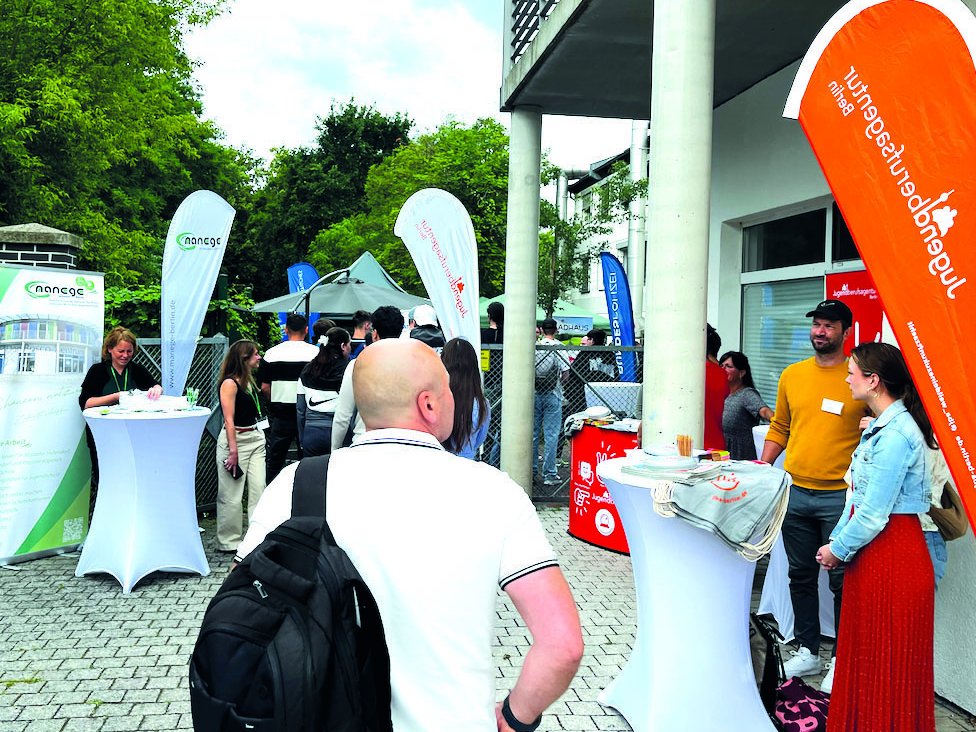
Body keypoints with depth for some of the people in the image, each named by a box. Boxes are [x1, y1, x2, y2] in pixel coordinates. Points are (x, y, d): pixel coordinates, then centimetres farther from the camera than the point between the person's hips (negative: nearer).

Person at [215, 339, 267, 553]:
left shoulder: (249, 380, 14)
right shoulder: (229, 383, -11)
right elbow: (229, 420, -15)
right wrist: (233, 450, -18)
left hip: (256, 438, 8)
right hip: (235, 439, -8)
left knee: (259, 489, 3)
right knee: (232, 494, 0)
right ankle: (228, 542, 11)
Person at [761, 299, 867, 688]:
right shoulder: (792, 374, 8)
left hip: (839, 496, -4)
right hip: (795, 492, 5)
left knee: (842, 581, 4)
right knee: (801, 576, 14)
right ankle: (807, 650, 28)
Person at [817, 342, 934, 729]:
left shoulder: (896, 433, -22)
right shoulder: (880, 426, 10)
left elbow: (874, 512, -22)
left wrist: (838, 550, -9)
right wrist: (836, 540, 8)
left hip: (892, 558, -10)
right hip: (872, 552, 10)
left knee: (886, 661, 4)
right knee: (862, 650, 19)